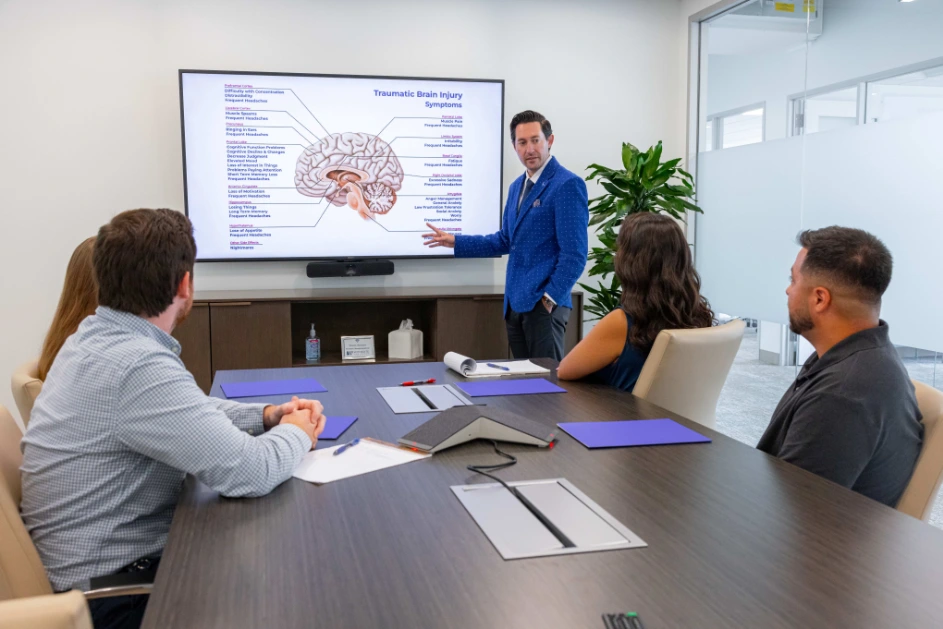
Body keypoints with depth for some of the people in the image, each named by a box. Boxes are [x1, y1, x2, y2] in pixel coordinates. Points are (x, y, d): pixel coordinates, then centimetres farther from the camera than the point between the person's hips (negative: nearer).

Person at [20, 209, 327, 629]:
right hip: (110, 592, -9)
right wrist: (296, 434, -9)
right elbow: (249, 473, -30)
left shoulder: (95, 335, 2)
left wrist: (266, 415, 1)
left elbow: (185, 411, 16)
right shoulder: (140, 366, -30)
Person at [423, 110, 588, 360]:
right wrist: (455, 241, 16)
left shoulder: (568, 185, -12)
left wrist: (550, 298, -16)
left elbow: (574, 253, -16)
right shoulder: (517, 186, 15)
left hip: (543, 303, -8)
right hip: (515, 303, 8)